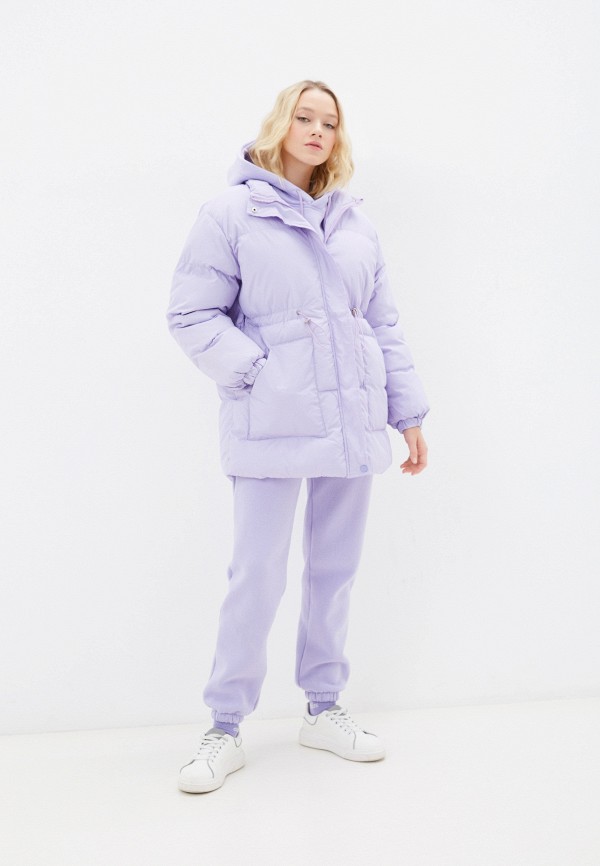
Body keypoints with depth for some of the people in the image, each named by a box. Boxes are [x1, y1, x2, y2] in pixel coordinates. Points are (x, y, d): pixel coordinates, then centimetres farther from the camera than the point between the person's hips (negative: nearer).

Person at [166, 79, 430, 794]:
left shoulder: (353, 222, 14)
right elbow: (191, 314, -3)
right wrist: (256, 373, -13)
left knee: (335, 572, 11)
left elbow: (384, 325, 16)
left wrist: (409, 411, 12)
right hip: (271, 427, -5)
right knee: (258, 577, -3)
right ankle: (225, 729, 13)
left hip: (353, 425, 5)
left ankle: (323, 709, 27)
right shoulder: (232, 213, 1)